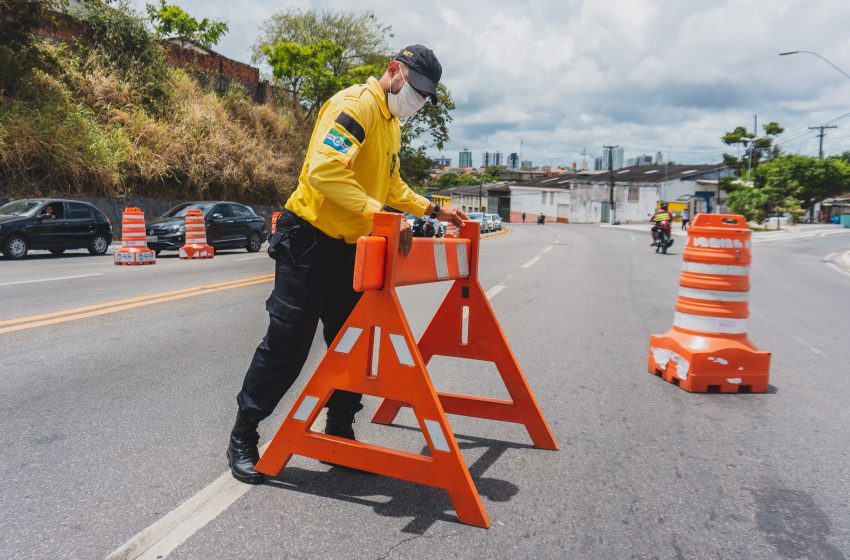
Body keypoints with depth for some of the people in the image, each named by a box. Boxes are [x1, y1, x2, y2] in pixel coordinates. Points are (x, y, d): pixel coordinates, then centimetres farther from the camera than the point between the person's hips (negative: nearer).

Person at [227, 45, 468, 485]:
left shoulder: (391, 124, 18)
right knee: (286, 345, -3)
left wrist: (433, 210, 19)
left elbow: (391, 186, 27)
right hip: (309, 241, -9)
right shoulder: (356, 104, -14)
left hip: (350, 249, 9)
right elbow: (325, 169, -28)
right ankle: (242, 438, 14)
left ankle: (339, 435, 25)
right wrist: (378, 214, -33)